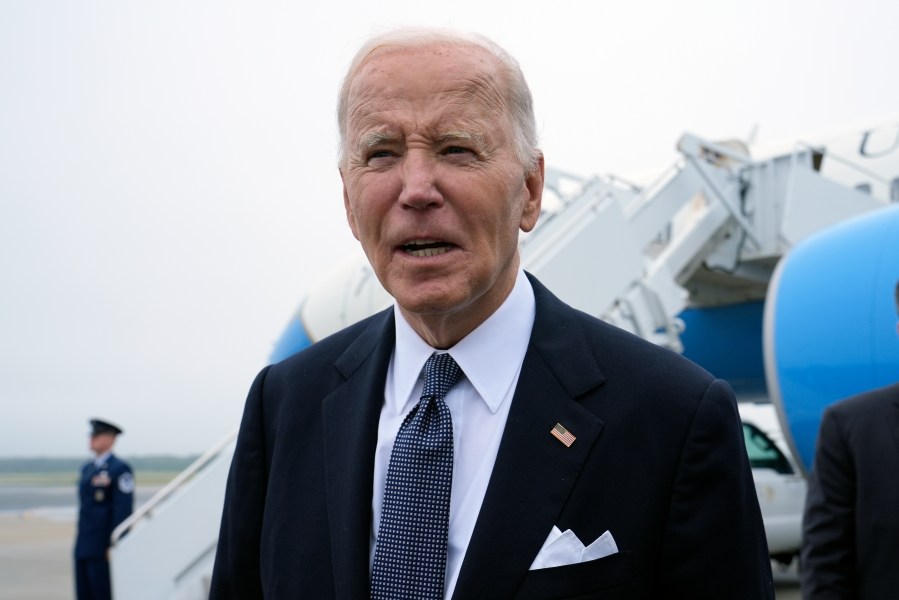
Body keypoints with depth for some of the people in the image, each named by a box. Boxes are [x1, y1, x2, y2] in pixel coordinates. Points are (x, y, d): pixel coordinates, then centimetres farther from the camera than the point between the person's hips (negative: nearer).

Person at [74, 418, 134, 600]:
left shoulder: (120, 469, -9)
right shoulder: (88, 468, 16)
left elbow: (123, 509, -15)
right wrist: (80, 541, 18)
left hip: (103, 549, -8)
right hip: (84, 548, 8)